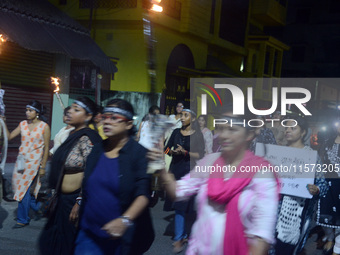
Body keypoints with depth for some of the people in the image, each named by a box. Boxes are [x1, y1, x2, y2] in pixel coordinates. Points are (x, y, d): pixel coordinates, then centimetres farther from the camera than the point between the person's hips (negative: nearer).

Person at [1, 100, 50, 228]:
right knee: (18, 185, 8)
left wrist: (43, 167, -9)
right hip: (21, 160, 5)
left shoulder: (44, 127, -7)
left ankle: (22, 219, 12)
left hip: (34, 161, -5)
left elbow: (46, 148, -7)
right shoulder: (23, 124, 6)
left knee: (25, 189, -3)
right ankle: (36, 207, 32)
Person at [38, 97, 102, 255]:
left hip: (74, 199, -9)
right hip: (63, 199, 9)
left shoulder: (86, 139, -20)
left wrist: (79, 203, -24)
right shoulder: (73, 135, 8)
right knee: (52, 241, 20)